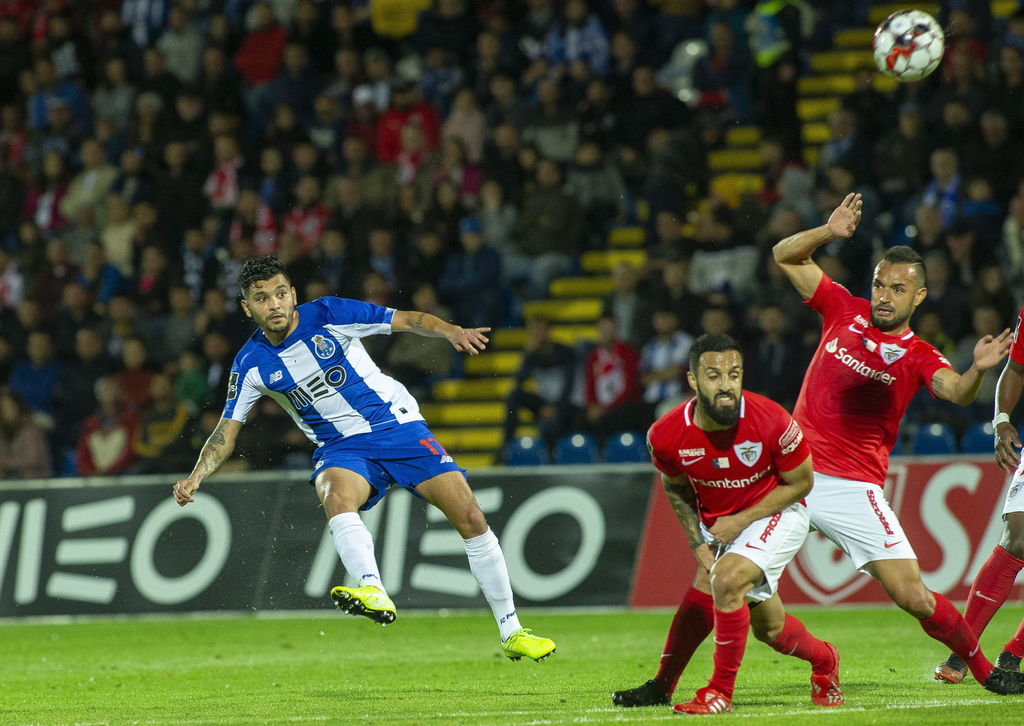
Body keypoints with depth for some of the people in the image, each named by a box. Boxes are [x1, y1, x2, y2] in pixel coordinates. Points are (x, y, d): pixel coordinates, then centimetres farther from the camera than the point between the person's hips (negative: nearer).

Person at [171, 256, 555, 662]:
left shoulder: (328, 315, -10)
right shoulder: (252, 364, -4)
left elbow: (407, 320, -9)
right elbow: (227, 430, 1)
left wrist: (451, 332, -28)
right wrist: (195, 477, -15)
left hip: (398, 426, -1)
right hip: (342, 448, 1)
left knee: (470, 518, -11)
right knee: (335, 496, -36)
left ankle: (511, 633, 2)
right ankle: (373, 592, -60)